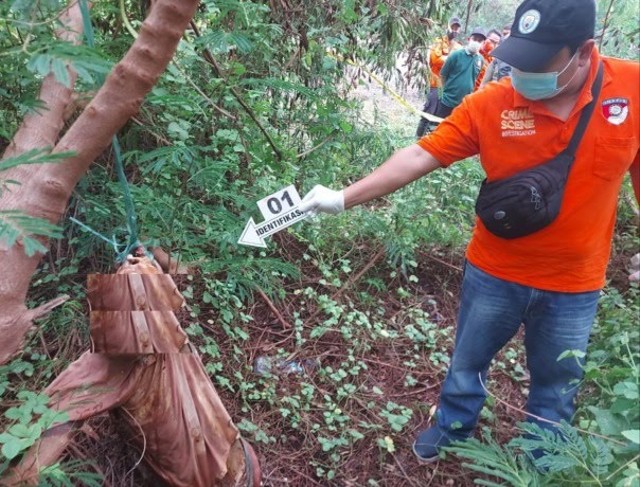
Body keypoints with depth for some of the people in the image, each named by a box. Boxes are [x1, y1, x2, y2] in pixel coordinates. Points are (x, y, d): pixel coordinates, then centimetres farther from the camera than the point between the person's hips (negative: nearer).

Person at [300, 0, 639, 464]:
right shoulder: (490, 104, -17)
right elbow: (418, 157, -17)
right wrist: (343, 197, -22)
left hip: (573, 286, 1)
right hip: (494, 273, 0)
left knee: (556, 386, 21)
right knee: (468, 362, 21)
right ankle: (452, 429, 50)